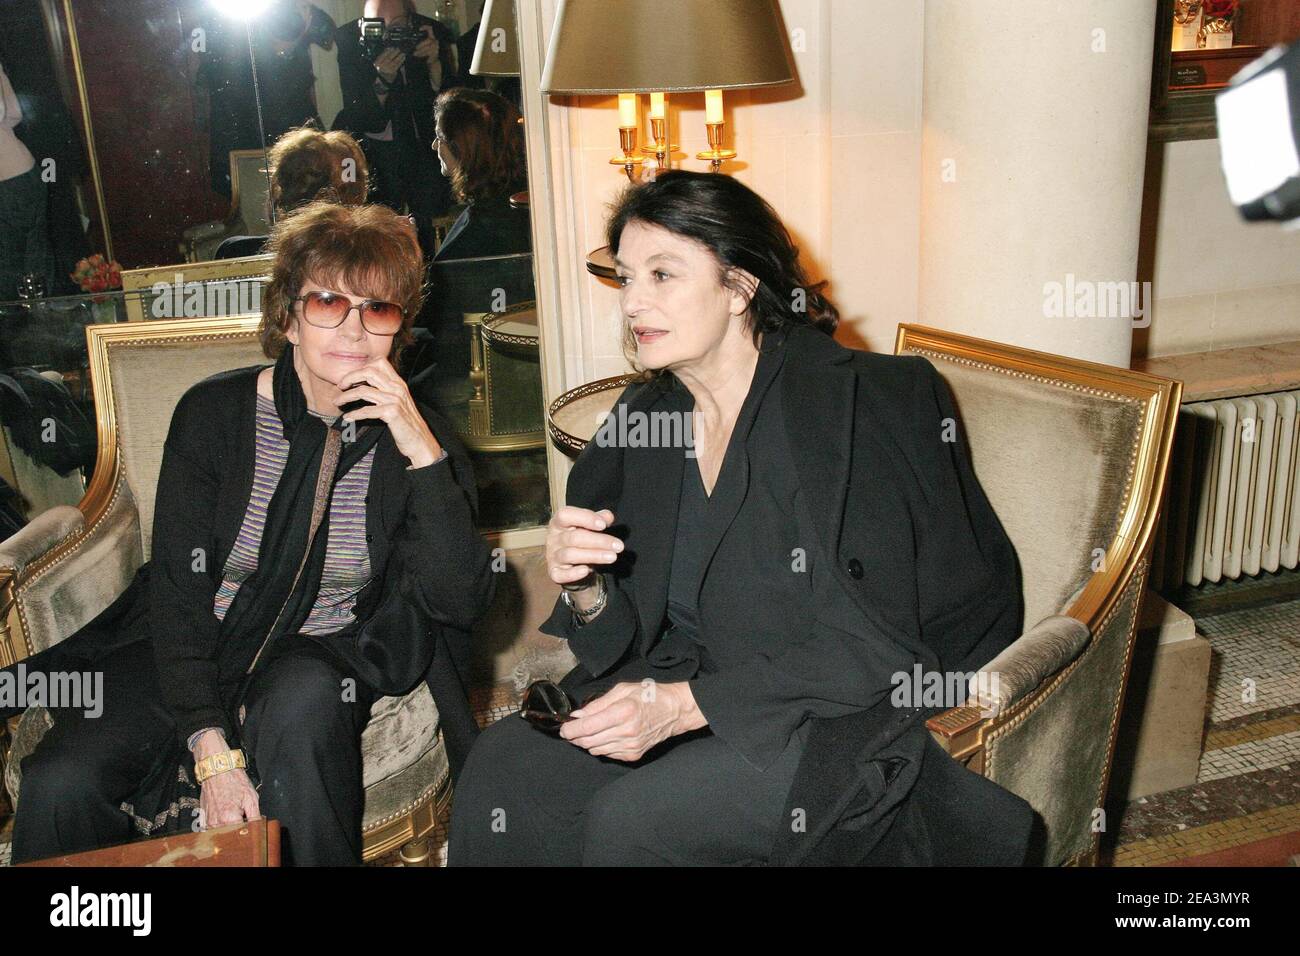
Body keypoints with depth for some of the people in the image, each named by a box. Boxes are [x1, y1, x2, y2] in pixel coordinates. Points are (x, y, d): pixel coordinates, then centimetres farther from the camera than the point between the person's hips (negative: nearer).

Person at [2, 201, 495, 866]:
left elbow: (461, 602, -17)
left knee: (300, 701, -35)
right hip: (186, 654, 1)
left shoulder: (416, 438, -7)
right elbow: (177, 590, -11)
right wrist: (213, 751, -21)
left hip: (319, 658, 0)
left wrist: (423, 452, -28)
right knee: (59, 781, -23)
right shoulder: (213, 413, -8)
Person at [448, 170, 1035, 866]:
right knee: (502, 759, -15)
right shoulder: (641, 418, 4)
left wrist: (687, 704, -23)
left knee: (634, 820, -26)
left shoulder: (864, 402, -14)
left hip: (843, 722, -5)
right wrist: (583, 588, -18)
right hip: (691, 686, 6)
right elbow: (627, 644, 6)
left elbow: (874, 646, -17)